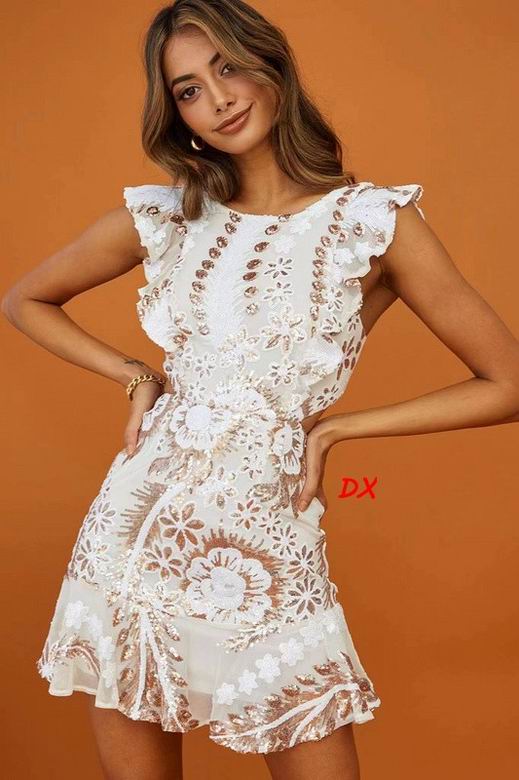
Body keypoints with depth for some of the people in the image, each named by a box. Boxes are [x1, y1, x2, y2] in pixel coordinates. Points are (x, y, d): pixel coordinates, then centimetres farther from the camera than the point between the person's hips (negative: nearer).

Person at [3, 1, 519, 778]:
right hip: (133, 532, 3)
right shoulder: (161, 216, 2)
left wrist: (334, 426, -6)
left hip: (267, 552, -2)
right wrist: (139, 377, 3)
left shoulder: (375, 221, -6)